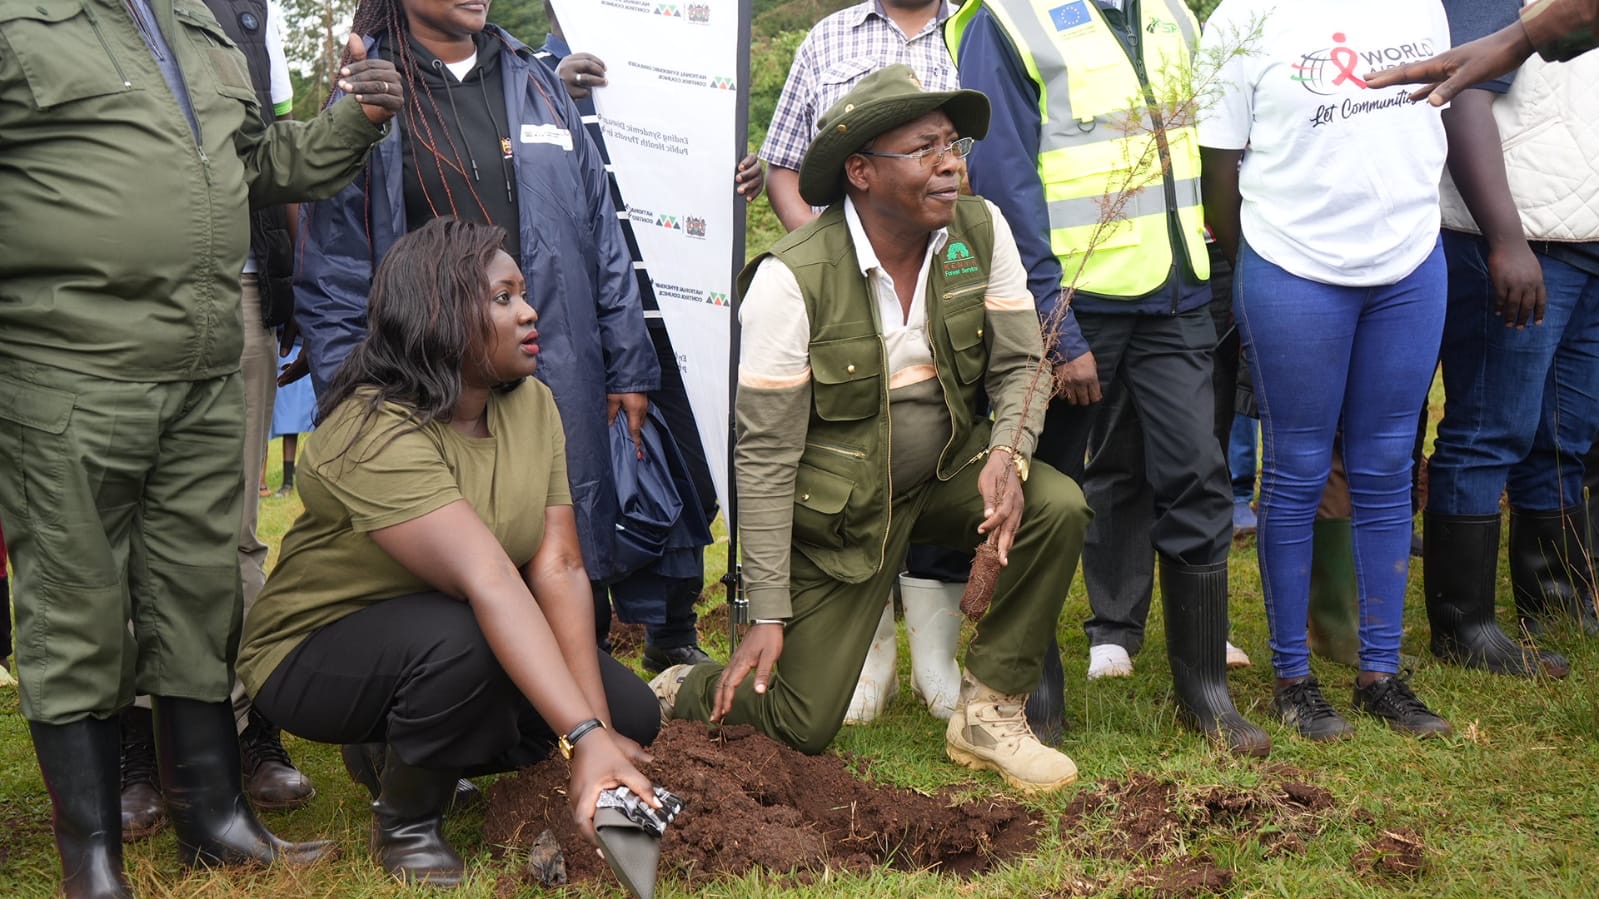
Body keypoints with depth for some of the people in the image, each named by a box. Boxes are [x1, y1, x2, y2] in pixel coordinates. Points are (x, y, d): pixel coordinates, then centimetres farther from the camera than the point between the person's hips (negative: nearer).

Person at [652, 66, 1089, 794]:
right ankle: (680, 695, 28)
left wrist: (1008, 453, -26)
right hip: (842, 509, -4)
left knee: (1059, 506, -25)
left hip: (947, 474, 5)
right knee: (802, 727, -7)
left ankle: (987, 712, -7)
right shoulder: (792, 279, -23)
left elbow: (1019, 364, -1)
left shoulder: (981, 231, -10)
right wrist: (768, 616, -18)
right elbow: (765, 456, -18)